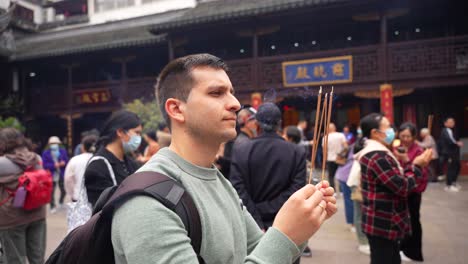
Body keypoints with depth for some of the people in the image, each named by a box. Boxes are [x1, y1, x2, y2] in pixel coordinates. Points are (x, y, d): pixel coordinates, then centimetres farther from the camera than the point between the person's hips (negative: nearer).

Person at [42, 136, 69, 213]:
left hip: (62, 175, 2)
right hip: (51, 175, -2)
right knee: (51, 192, -1)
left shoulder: (63, 151, 3)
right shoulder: (46, 153, -3)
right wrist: (54, 165, -22)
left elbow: (67, 161, 4)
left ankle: (61, 202, 35)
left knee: (64, 190, 9)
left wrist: (63, 163, -19)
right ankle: (52, 207, 14)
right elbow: (45, 165, -9)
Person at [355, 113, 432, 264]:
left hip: (383, 223, 11)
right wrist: (417, 166, -11)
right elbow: (402, 187, -23)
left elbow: (396, 179, 15)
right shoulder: (378, 157, -23)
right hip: (383, 225, -11)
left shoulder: (373, 153, 12)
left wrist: (413, 165, 6)